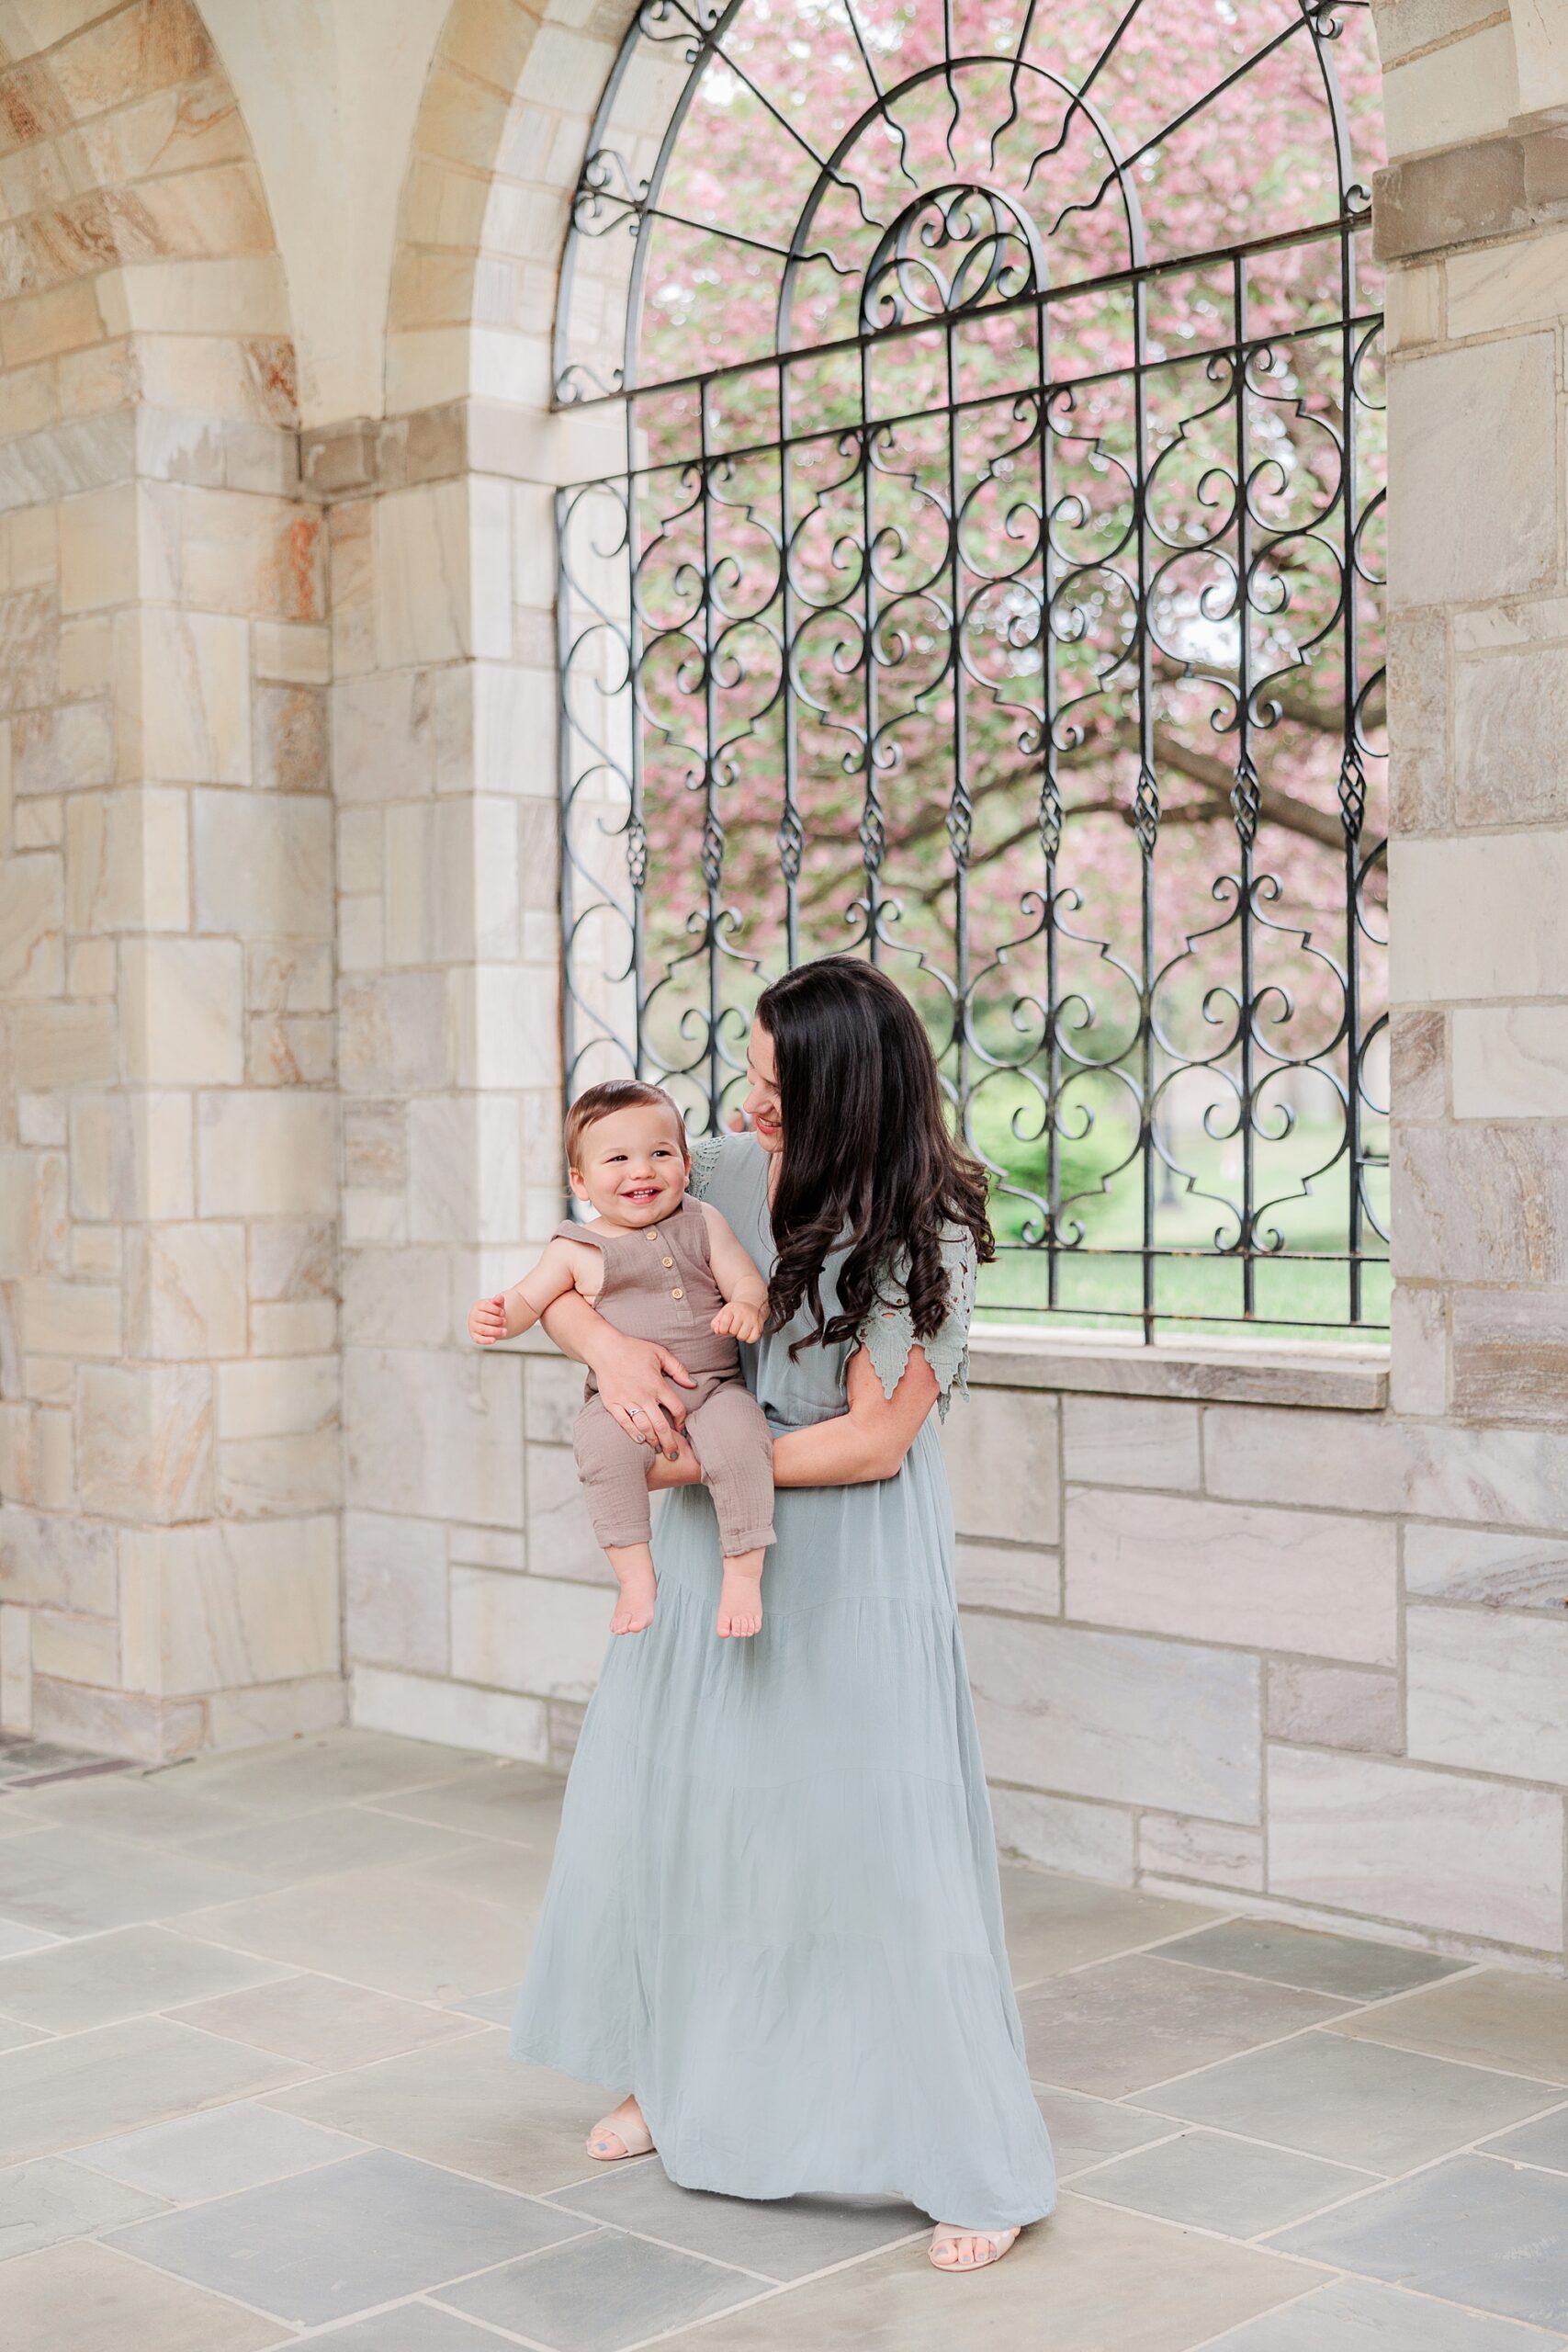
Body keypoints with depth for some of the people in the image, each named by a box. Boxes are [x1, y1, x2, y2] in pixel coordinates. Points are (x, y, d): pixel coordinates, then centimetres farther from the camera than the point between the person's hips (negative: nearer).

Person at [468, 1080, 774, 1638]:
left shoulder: (702, 1223, 8)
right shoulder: (578, 1250, 5)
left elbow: (748, 1281, 4)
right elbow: (529, 1298, 9)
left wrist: (746, 1306, -20)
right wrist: (495, 1315, -14)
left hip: (714, 1386, 0)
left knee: (739, 1438, -30)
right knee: (602, 1445, -31)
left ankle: (743, 1572, -17)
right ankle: (635, 1573, -18)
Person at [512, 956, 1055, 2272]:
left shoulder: (926, 1235, -16)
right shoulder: (722, 1178, -2)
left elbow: (873, 1439, -18)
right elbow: (564, 1280, 4)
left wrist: (690, 1464, -18)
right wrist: (608, 1346, -18)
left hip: (853, 1567, -6)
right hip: (716, 1543, 6)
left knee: (887, 1837, -4)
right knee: (670, 1803, 14)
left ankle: (980, 2163, 6)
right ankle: (682, 2077, 35)